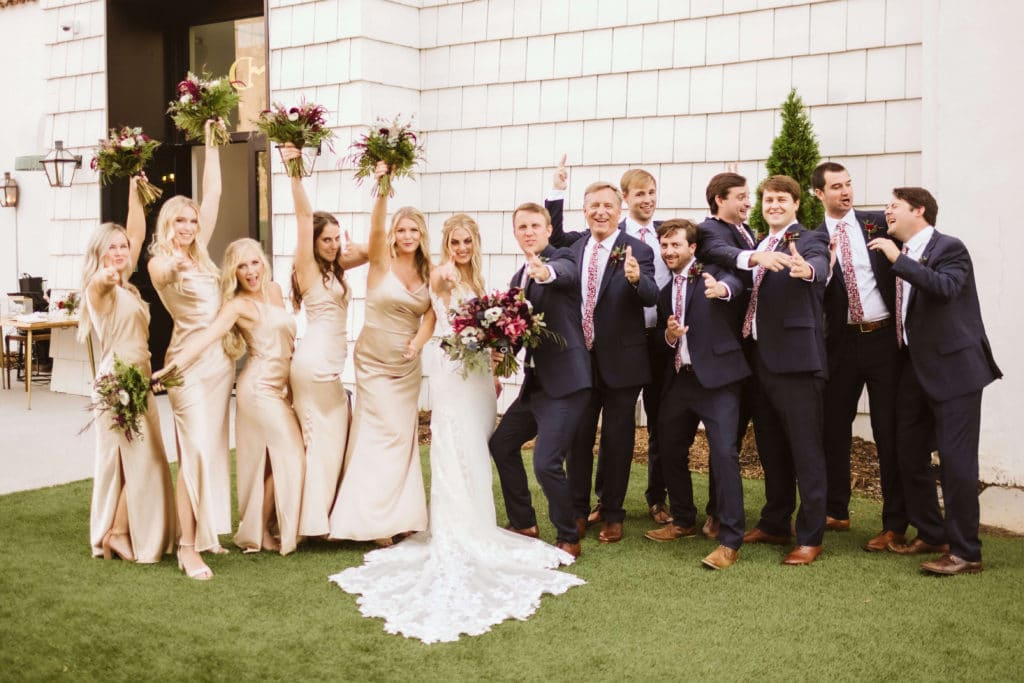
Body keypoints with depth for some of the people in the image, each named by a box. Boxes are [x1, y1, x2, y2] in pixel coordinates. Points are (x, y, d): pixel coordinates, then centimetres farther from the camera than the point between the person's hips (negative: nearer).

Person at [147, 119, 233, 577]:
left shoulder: (199, 253, 9)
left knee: (214, 446, 11)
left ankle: (207, 530, 20)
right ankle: (188, 546, -8)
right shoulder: (160, 263, -7)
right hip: (190, 360, -7)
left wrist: (212, 146, 10)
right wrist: (172, 263, -54)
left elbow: (213, 195, 10)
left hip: (220, 358, 7)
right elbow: (162, 274, -33)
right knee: (195, 450, -11)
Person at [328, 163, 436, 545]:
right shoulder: (381, 261, -11)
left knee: (405, 436, 10)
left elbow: (430, 314, -7)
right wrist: (382, 191, -45)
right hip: (375, 362, -4)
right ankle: (376, 519, 8)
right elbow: (375, 228, -29)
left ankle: (403, 514, 23)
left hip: (408, 365, 4)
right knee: (387, 434, -4)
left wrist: (418, 341, -26)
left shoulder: (427, 272, 1)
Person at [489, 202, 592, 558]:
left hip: (565, 381, -9)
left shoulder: (562, 260, -9)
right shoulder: (518, 278, 15)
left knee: (546, 463, -15)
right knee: (501, 443, 19)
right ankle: (523, 524, 34)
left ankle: (569, 539, 6)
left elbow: (563, 273, -34)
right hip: (535, 381, 9)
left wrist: (545, 272, -56)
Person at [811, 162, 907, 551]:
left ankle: (894, 525, 6)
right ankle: (836, 511, 26)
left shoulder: (879, 223, 3)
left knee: (888, 430, 0)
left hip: (884, 337, -2)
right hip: (843, 341, 2)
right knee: (834, 428, 10)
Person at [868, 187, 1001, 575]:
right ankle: (932, 535, 27)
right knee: (910, 458, 12)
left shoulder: (949, 248, -9)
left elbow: (946, 287, -28)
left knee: (957, 460, -7)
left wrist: (900, 259, -26)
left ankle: (965, 553, 1)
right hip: (916, 369, 8)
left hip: (954, 368, -8)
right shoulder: (900, 257, 13)